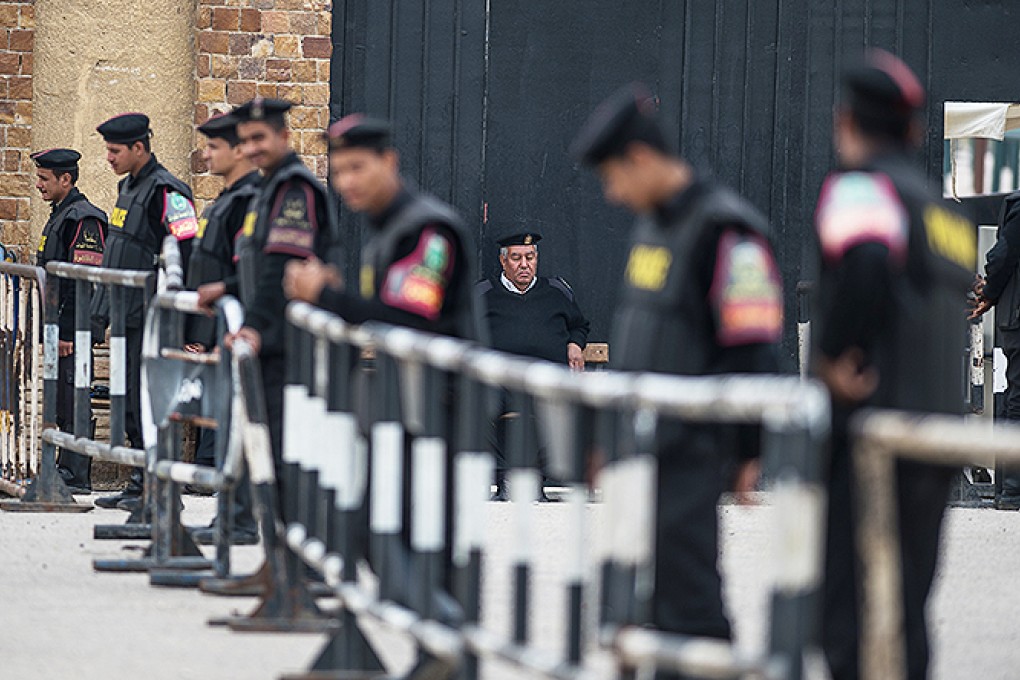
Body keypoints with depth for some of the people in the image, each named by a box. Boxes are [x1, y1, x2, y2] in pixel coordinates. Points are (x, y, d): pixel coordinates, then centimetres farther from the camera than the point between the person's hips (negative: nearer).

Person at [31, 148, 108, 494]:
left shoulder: (83, 218, -13)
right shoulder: (59, 216, 19)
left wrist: (69, 331, -21)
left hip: (73, 329, -10)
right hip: (59, 329, 10)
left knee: (74, 403, -9)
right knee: (61, 403, 11)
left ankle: (76, 475, -8)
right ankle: (65, 471, 15)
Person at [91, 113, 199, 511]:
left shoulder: (166, 193, -14)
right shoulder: (128, 187, 15)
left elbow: (190, 254, -20)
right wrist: (109, 309, 23)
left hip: (150, 320, -10)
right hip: (128, 317, 10)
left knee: (147, 402, -8)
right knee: (129, 403, 12)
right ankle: (139, 484, 18)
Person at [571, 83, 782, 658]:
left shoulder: (724, 231, -14)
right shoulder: (651, 226, 15)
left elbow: (753, 349, -16)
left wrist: (748, 451, -15)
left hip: (691, 448, -9)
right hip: (641, 447, 9)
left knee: (686, 597, -10)